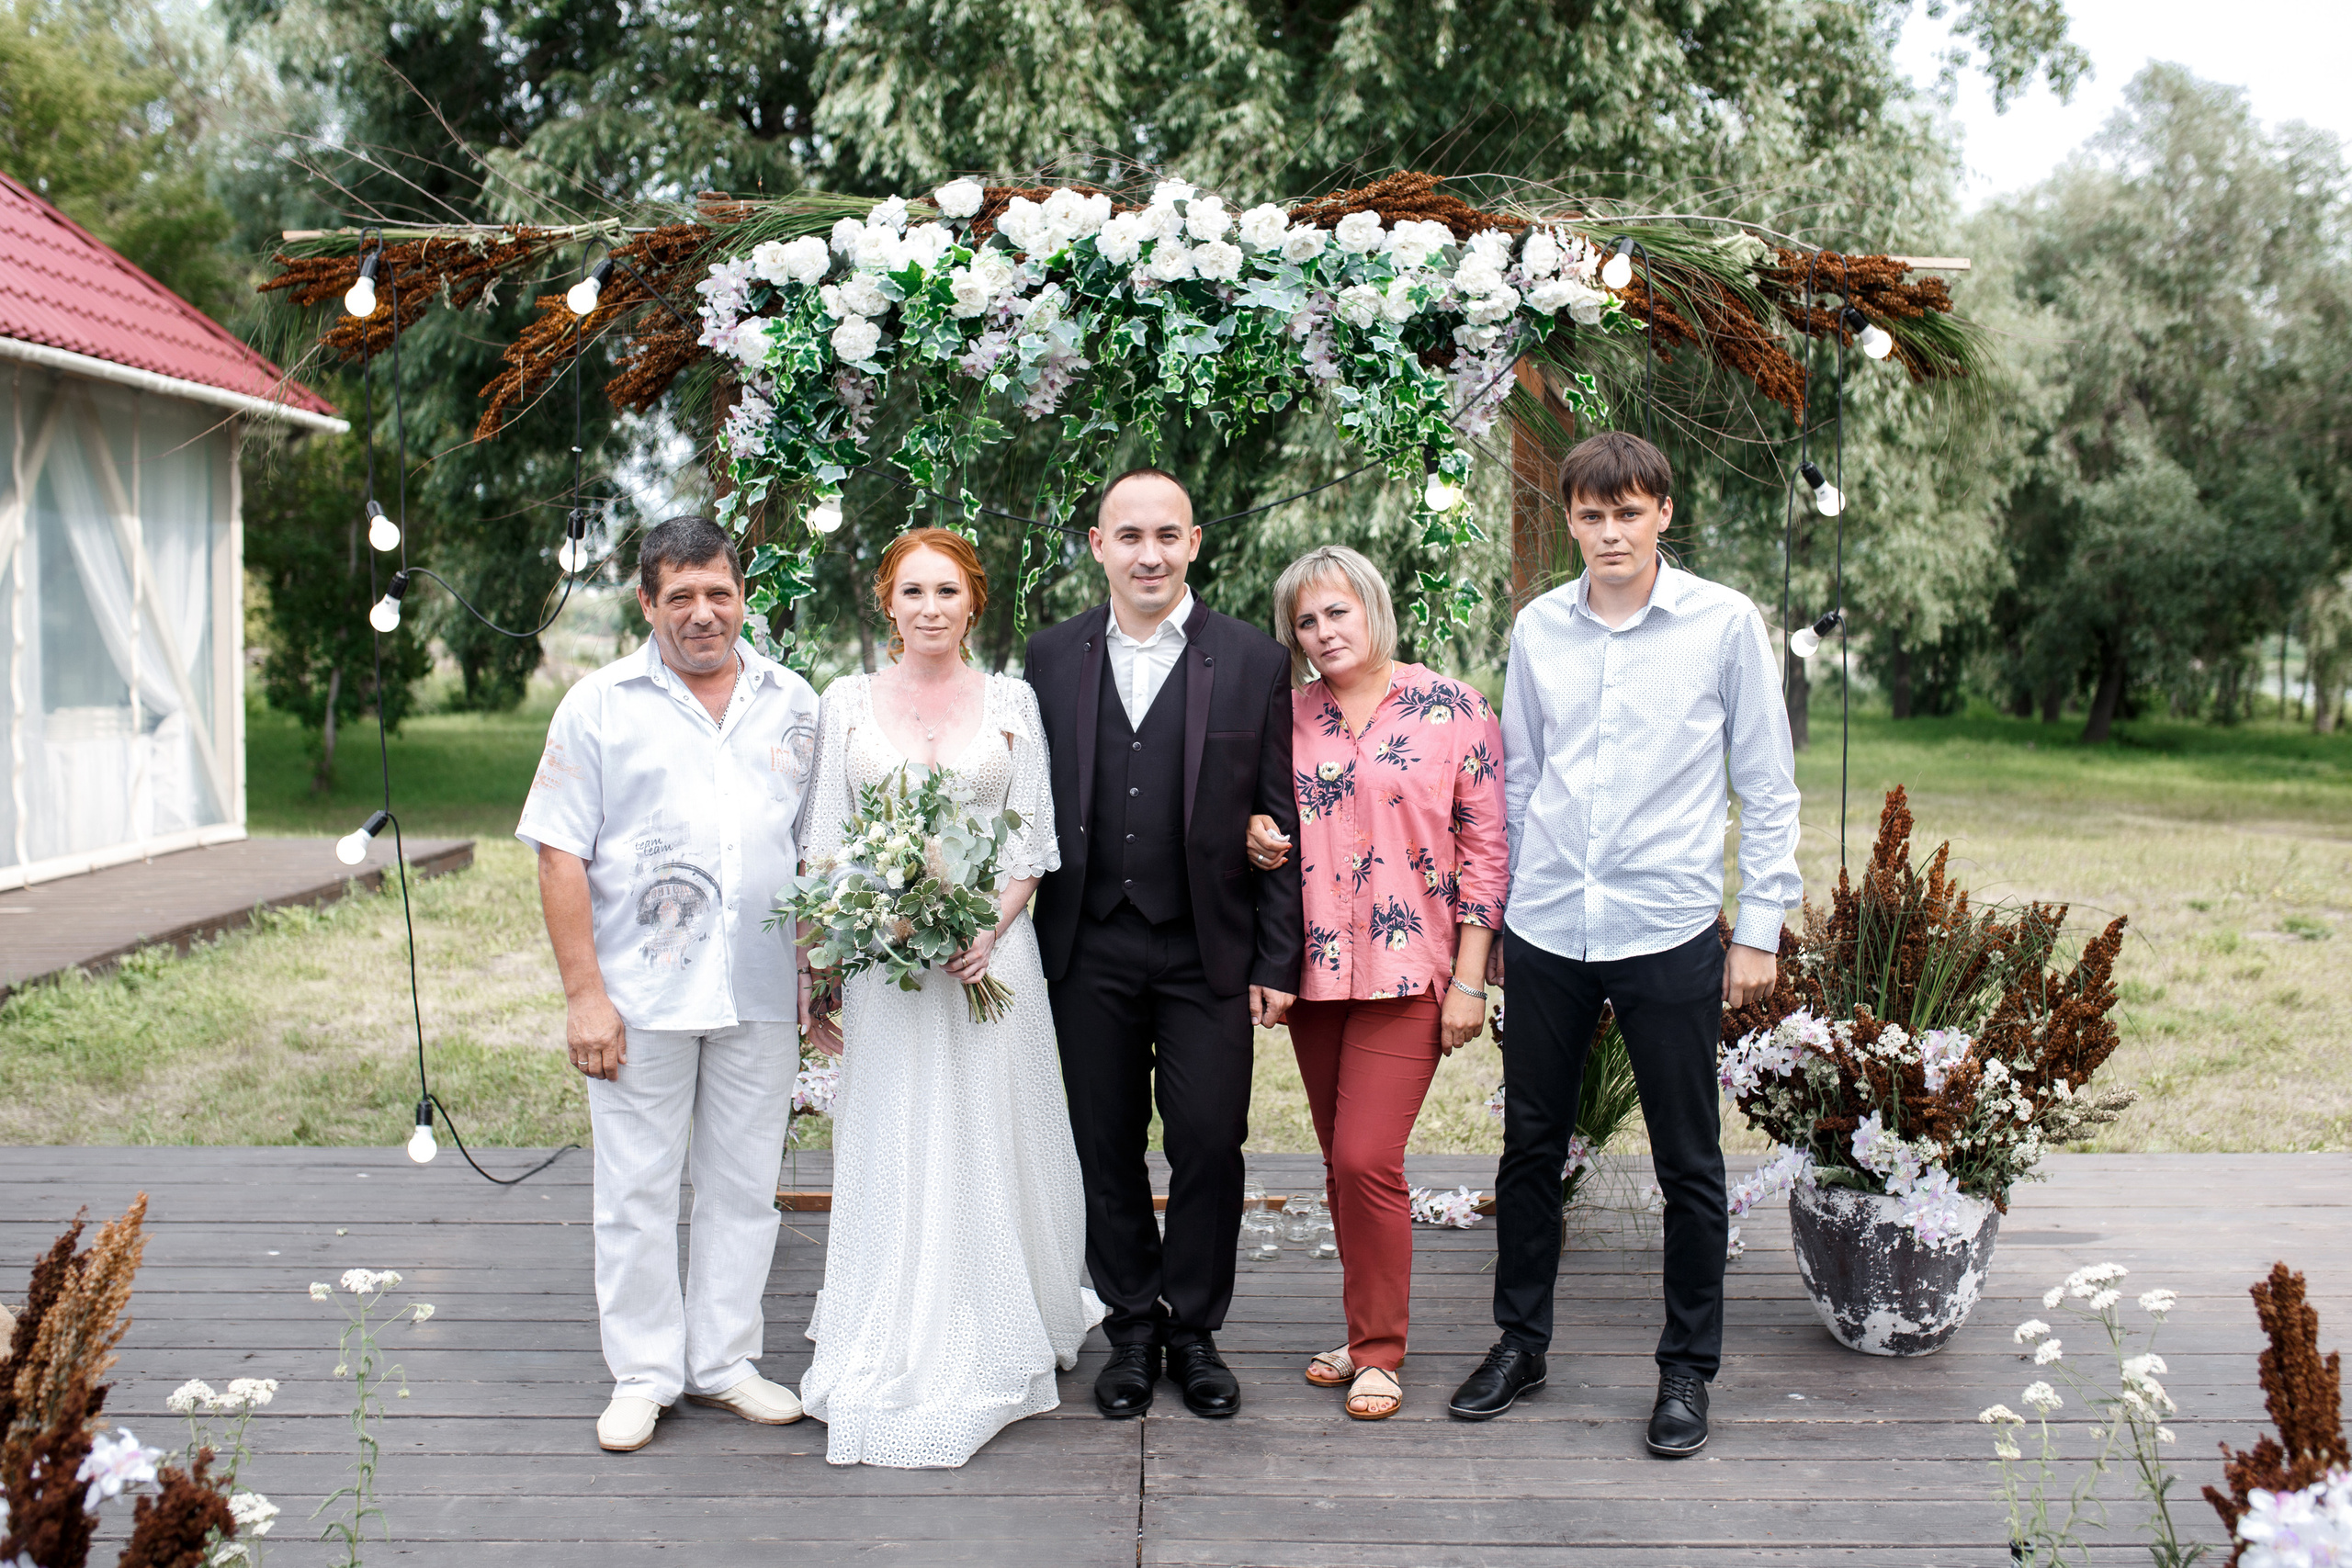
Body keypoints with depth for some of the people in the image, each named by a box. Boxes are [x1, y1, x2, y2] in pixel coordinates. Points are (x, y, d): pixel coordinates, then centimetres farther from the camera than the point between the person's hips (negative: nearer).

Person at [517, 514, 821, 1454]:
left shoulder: (792, 704, 8)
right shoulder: (599, 706, -1)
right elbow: (560, 852, -4)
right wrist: (582, 993, -10)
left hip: (761, 993, 3)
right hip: (639, 997, -2)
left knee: (743, 1185, 11)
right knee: (637, 1190, 6)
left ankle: (723, 1361, 25)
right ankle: (643, 1373, 21)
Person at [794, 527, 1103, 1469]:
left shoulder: (1011, 703, 5)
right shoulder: (848, 703, 6)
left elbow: (1035, 840, 3)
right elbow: (823, 844, 6)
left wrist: (990, 927, -13)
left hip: (989, 949, 0)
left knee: (987, 1151, 4)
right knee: (890, 1158, 4)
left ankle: (990, 1348, 20)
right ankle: (891, 1362, 15)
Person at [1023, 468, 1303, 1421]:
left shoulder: (1253, 662, -1)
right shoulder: (1052, 658, 5)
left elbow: (1280, 820, 0)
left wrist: (1277, 960, -4)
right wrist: (1029, 942, 1)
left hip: (1208, 951, -1)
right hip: (1088, 950, 2)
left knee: (1210, 1146, 2)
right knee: (1106, 1151, 10)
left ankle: (1195, 1332, 23)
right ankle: (1131, 1331, 27)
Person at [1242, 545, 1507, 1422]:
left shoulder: (1451, 709, -3)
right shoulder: (1289, 718, 8)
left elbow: (1487, 848, -3)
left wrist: (1469, 982, -7)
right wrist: (1260, 844, -4)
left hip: (1408, 970, -4)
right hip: (1315, 970, 5)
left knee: (1367, 1159, -9)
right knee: (1341, 1164, 11)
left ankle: (1380, 1353, 7)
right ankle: (1365, 1332, 26)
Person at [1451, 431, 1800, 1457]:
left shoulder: (1724, 623, -3)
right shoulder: (1537, 629, 6)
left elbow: (1767, 785, 1)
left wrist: (1760, 929, -1)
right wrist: (1499, 912, 13)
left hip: (1669, 932, -3)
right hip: (1544, 930, 3)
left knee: (1689, 1166, 7)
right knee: (1530, 1146, 12)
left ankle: (1687, 1369, 23)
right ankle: (1520, 1342, 28)